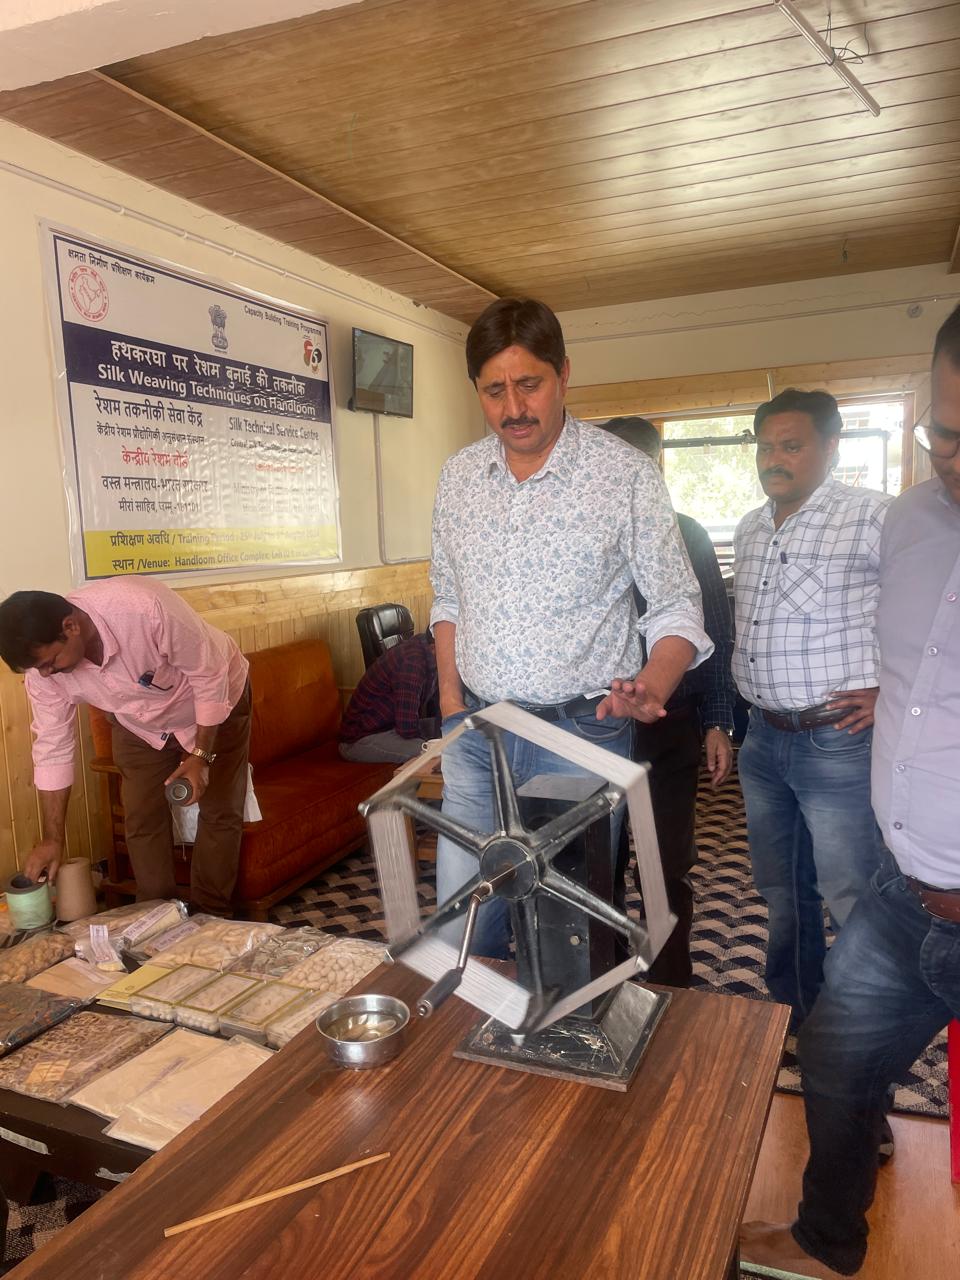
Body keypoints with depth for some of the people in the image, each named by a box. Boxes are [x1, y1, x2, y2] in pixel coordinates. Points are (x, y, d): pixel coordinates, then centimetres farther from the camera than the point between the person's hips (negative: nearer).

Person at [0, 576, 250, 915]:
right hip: (140, 723, 4)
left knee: (220, 812, 0)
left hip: (216, 699, -4)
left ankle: (211, 917, 16)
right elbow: (52, 748, -12)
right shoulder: (42, 663, -24)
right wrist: (53, 838, -10)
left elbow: (210, 674, -28)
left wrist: (201, 755, -25)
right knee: (141, 818, 2)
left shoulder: (146, 608, -42)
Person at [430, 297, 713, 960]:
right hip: (475, 728, 4)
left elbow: (675, 606, -4)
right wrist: (451, 700, 7)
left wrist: (654, 685, -23)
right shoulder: (459, 474, 6)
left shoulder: (627, 475, -8)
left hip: (580, 731, -4)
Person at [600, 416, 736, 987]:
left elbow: (717, 634, 4)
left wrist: (719, 722, -1)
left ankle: (671, 994, 30)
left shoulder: (687, 536, 1)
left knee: (669, 870, 11)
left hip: (671, 730, 0)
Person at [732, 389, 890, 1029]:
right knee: (780, 888, 20)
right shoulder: (749, 530, 11)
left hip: (838, 742, -7)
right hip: (764, 738, 7)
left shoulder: (875, 518, -12)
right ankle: (791, 1011, 39)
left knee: (852, 901, 3)